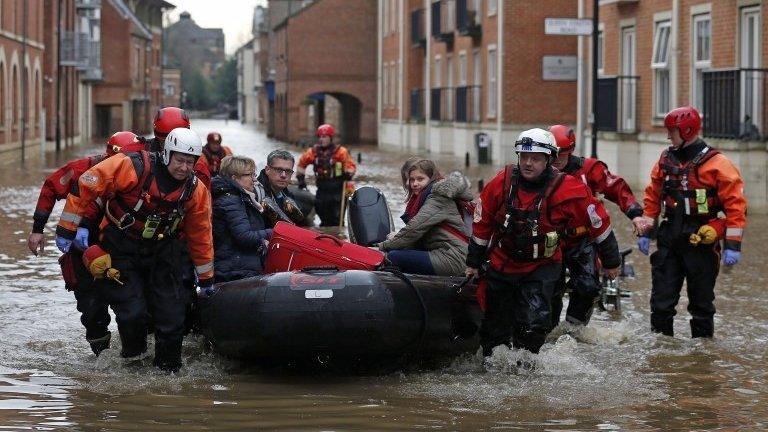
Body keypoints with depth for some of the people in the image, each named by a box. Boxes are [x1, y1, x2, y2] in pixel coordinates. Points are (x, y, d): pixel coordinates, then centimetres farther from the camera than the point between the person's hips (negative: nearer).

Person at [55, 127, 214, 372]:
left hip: (161, 250, 4)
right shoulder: (133, 168, -22)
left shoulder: (195, 191, -6)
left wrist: (206, 278, 14)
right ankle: (133, 360, 12)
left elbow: (200, 235, 8)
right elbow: (86, 187, -17)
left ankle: (168, 368, 16)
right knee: (132, 311, -13)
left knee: (172, 314, -2)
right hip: (121, 249, -4)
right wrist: (68, 229, -13)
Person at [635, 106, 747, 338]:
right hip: (669, 240, 5)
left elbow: (735, 205, -11)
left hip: (701, 244, -4)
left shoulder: (716, 164, -10)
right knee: (661, 300, 3)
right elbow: (652, 198, 16)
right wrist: (644, 232, 14)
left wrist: (733, 246, -14)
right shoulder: (666, 160, 7)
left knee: (701, 301, 6)